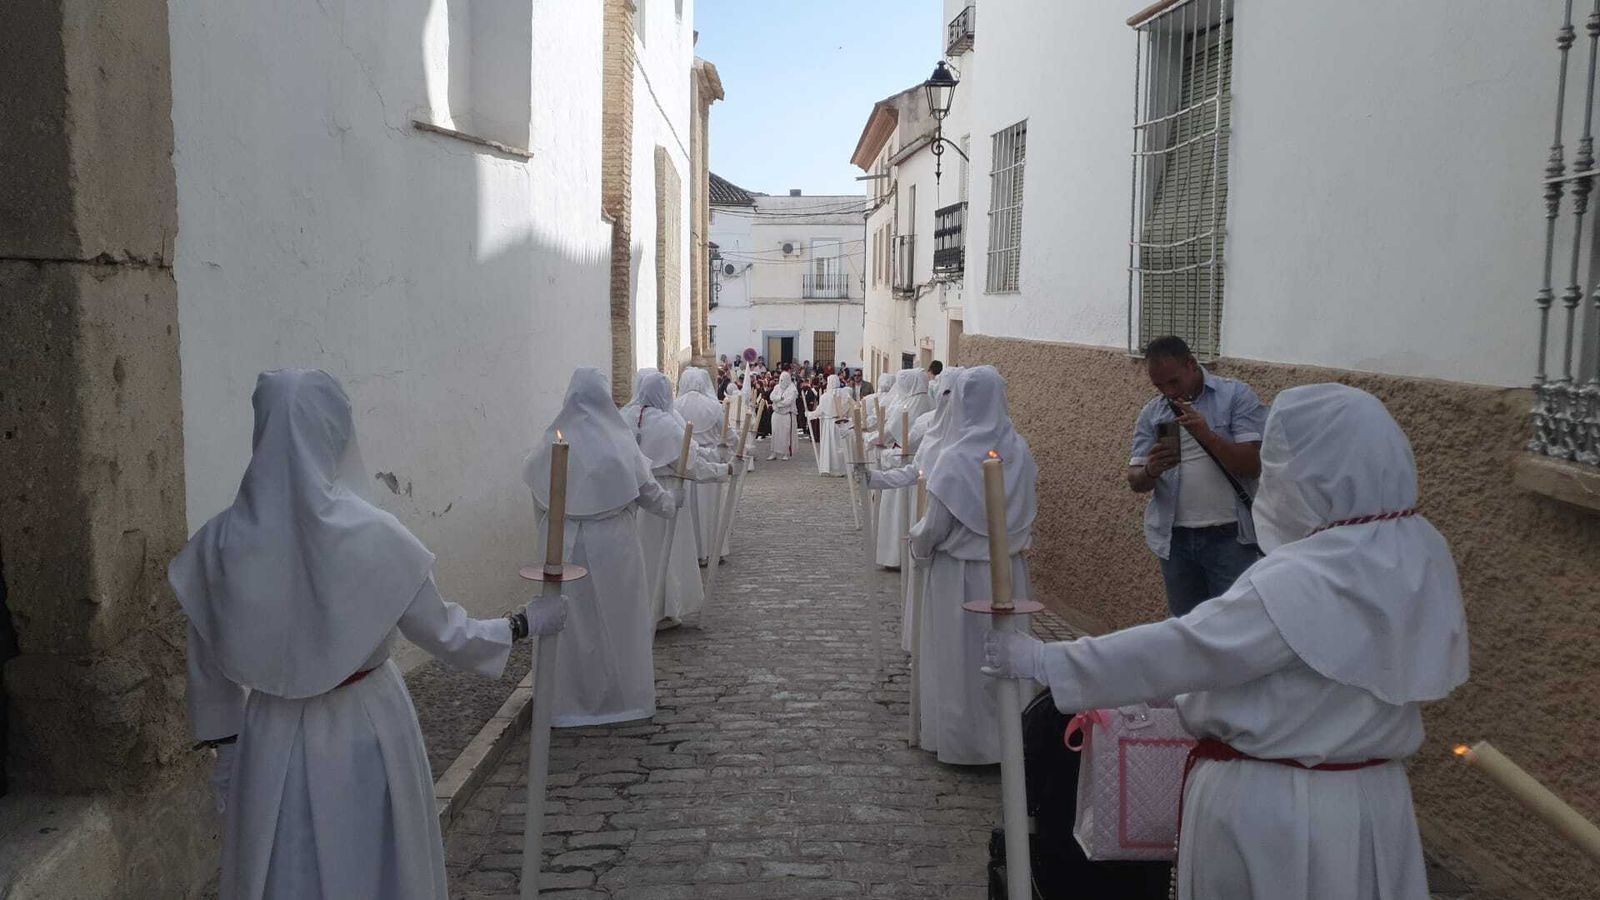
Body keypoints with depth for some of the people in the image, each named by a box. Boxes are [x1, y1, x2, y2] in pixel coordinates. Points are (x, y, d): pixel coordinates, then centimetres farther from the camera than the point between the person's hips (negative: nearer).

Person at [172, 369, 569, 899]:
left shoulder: (222, 542, -10)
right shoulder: (374, 536, -19)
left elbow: (210, 670, -1)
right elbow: (446, 636, -9)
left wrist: (227, 750, 13)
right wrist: (525, 624, 6)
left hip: (272, 745, 3)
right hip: (366, 736, -2)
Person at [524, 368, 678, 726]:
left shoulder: (553, 443, -5)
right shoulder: (620, 441, -7)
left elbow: (539, 497, 3)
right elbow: (646, 489, 1)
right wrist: (670, 506, 20)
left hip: (565, 547, 1)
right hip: (613, 545, 0)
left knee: (572, 621, 10)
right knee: (618, 618, 13)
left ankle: (570, 701, 18)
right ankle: (624, 694, 24)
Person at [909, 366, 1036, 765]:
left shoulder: (955, 458, -20)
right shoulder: (1020, 451, -6)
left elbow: (935, 525, -14)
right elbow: (1029, 510, 6)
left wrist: (917, 544, 5)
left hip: (959, 571, -5)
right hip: (1009, 567, 5)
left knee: (960, 653, 9)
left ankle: (961, 736, 20)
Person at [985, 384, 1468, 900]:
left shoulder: (1305, 582, -28)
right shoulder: (1423, 554, -3)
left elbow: (1177, 652, -26)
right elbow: (1430, 676, 10)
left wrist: (1040, 662, -19)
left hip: (1267, 807, -7)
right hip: (1370, 802, 7)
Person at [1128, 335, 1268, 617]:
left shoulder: (1236, 396, -3)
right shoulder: (1152, 414, 7)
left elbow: (1253, 466, -10)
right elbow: (1135, 482, 4)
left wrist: (1207, 436, -24)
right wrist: (1151, 471, -19)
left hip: (1228, 537, -4)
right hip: (1175, 540, 4)